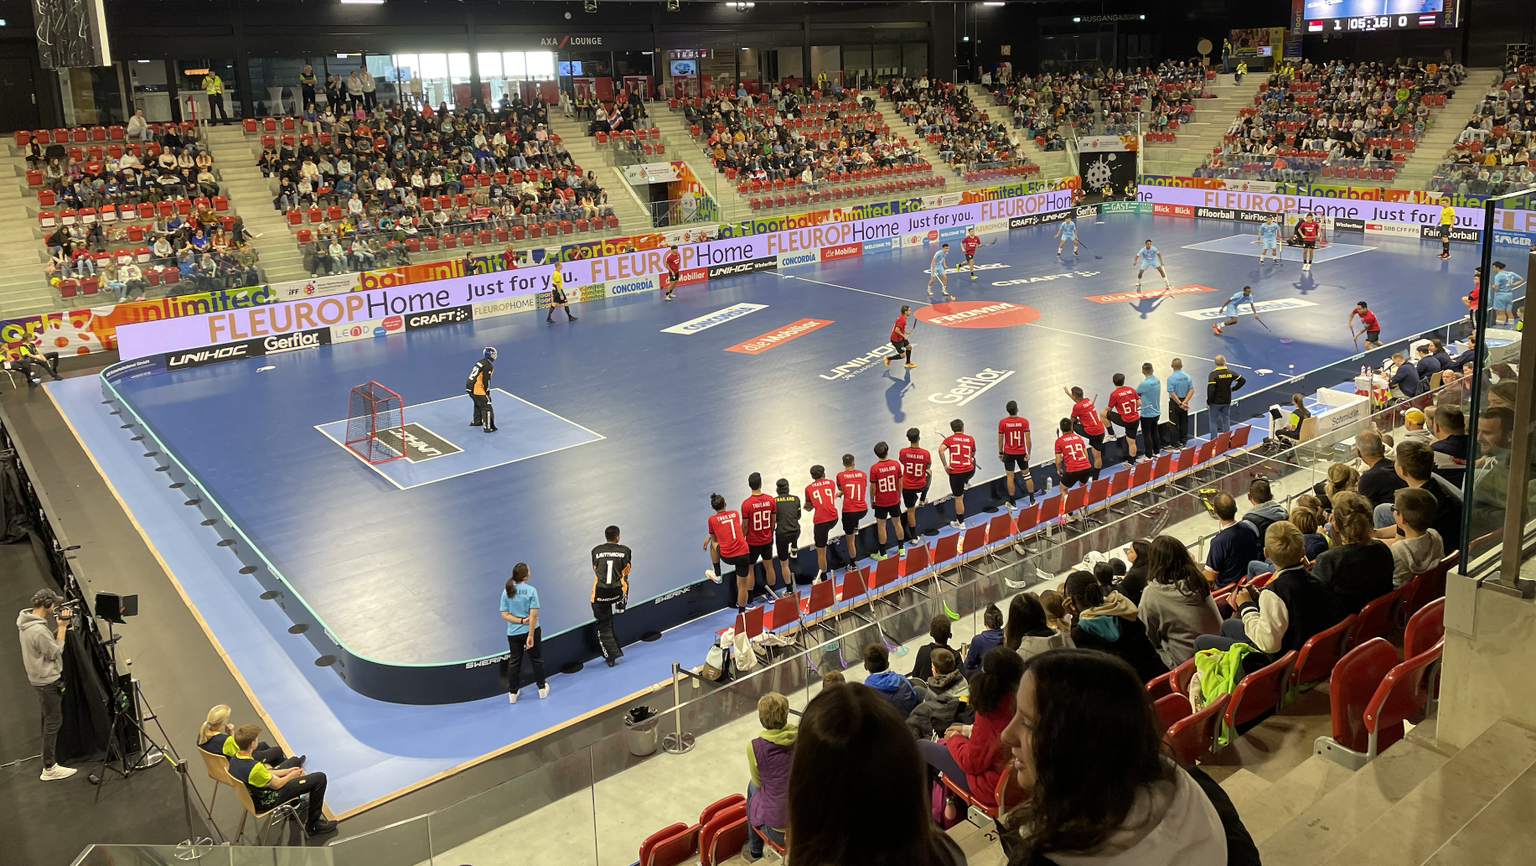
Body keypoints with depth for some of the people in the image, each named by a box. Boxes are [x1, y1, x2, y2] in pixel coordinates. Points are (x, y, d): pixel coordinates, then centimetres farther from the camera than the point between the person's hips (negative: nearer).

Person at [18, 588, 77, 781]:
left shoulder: (27, 622, 2)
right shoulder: (38, 630, -30)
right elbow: (55, 652, -19)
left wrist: (58, 627, 0)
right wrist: (62, 627, -16)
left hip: (39, 677, 10)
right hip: (48, 680, -10)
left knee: (49, 718, 24)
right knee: (53, 721, -4)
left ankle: (50, 752, 39)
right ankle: (49, 768, 0)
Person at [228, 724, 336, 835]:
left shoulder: (235, 759, -9)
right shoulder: (255, 767, -37)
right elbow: (276, 785, -20)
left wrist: (287, 771, 5)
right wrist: (292, 775, -2)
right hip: (268, 801, -9)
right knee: (320, 778, -10)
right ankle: (313, 825, 4)